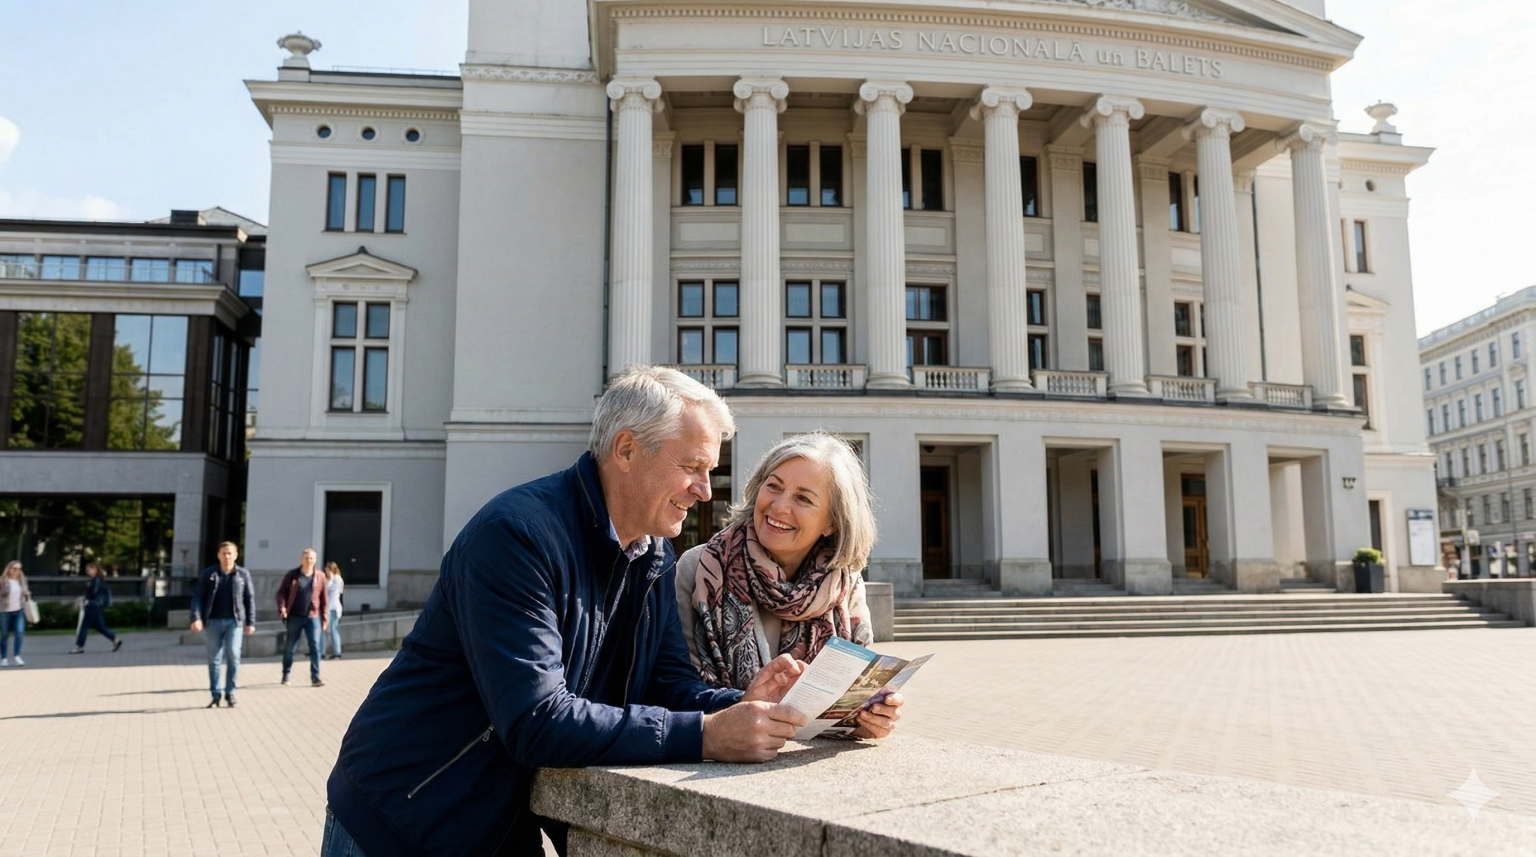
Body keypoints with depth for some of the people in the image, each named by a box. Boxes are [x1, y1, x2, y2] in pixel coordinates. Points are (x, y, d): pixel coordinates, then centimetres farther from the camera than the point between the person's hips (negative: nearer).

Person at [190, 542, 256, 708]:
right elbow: (197, 597, 1)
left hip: (234, 621, -1)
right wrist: (196, 618, -12)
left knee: (233, 655, -10)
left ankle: (230, 693, 2)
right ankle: (215, 696, 12)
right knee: (214, 659, 5)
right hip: (213, 621, 1)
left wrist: (250, 622, 2)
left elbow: (249, 599, 6)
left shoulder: (243, 574, 5)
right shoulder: (207, 574, 5)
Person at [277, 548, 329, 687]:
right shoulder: (292, 575, 0)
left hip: (313, 617, 1)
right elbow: (281, 592, 1)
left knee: (315, 646, -7)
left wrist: (325, 617, 6)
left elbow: (324, 599, 8)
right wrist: (282, 608, -15)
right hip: (294, 617, 0)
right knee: (290, 647, 10)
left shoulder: (320, 577, 4)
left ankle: (315, 678, -6)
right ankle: (286, 675, 26)